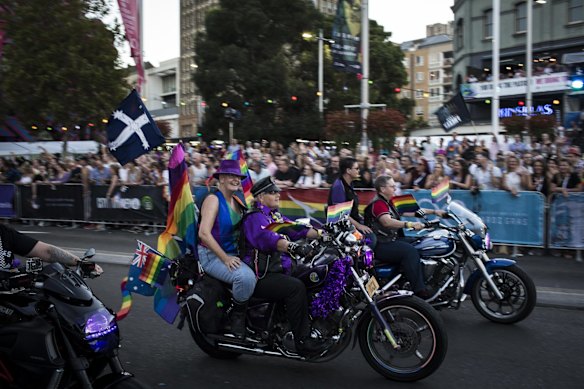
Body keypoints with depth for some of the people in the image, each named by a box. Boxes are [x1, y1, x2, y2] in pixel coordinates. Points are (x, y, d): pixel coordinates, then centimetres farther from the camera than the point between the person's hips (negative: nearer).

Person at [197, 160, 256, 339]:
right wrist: (225, 258, -24)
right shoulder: (213, 199, -10)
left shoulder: (237, 201, 14)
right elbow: (204, 233, -21)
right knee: (246, 277, -31)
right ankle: (237, 315, -7)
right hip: (211, 255, -8)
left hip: (233, 253, 8)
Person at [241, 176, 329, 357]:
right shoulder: (255, 217, -11)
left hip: (278, 272, 10)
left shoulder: (276, 216, 20)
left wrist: (323, 233, 2)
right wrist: (293, 247, -46)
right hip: (261, 277, -10)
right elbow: (267, 237, -31)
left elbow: (297, 229, 14)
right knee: (296, 287, -28)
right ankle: (302, 342, -23)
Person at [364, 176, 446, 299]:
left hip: (392, 241, 10)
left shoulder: (388, 203, 18)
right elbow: (387, 222, -33)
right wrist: (410, 224, -44)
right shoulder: (378, 203, -14)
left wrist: (434, 212, 11)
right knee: (410, 251, -27)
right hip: (380, 246, -10)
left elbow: (411, 211, 17)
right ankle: (419, 291, -27)